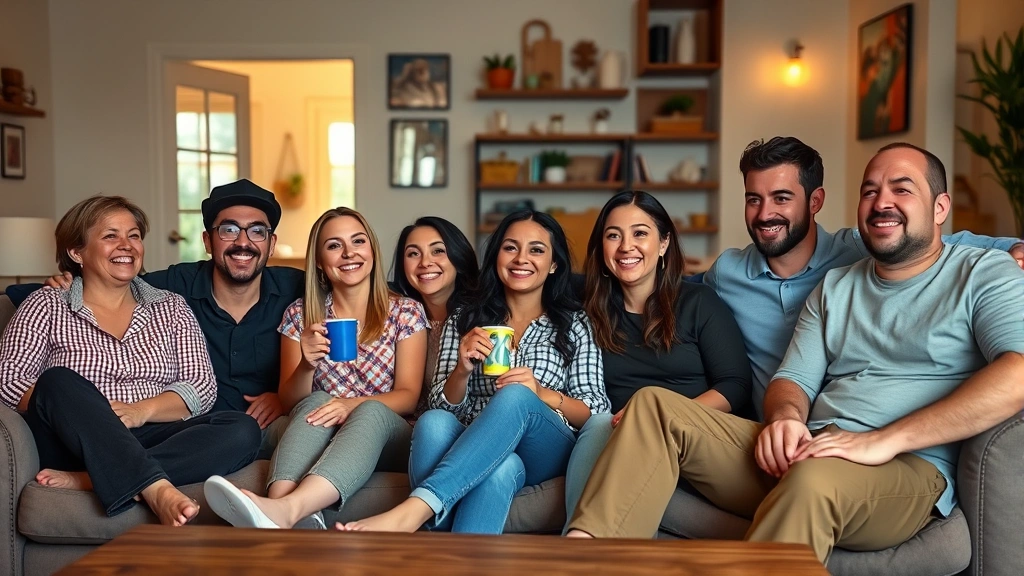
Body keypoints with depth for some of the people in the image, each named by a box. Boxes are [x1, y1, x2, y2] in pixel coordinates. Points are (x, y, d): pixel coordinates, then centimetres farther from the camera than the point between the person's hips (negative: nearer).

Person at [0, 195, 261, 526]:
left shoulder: (171, 308, 16)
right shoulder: (48, 306, 11)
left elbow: (202, 387, 5)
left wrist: (142, 410, -14)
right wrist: (76, 414, -18)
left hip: (152, 442, 2)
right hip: (73, 447, -1)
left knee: (242, 431, -24)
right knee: (58, 381, -31)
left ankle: (88, 480, -34)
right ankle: (156, 491, -47)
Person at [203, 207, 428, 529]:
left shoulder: (406, 312, 4)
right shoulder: (300, 315, 8)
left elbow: (408, 396, -2)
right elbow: (290, 401, 6)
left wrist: (355, 404, -23)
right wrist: (307, 366, -17)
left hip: (387, 437, -1)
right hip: (322, 437, 2)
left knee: (370, 411, -34)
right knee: (316, 402, -31)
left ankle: (285, 510, -59)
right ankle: (278, 515, -57)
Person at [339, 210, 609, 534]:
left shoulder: (574, 325, 12)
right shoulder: (462, 323, 16)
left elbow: (596, 413, 4)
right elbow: (443, 407, 10)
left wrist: (540, 393, -15)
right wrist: (462, 370, -11)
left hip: (545, 454, -1)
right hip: (474, 451, 2)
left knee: (515, 396, -35)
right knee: (433, 422, -33)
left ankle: (413, 511, -46)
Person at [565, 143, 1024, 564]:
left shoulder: (986, 274, 4)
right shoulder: (835, 287, 22)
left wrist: (884, 440, -21)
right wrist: (786, 418, -10)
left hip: (909, 469, -6)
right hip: (805, 453, 6)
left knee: (813, 479, -41)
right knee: (655, 406, -8)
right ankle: (581, 551, -24)